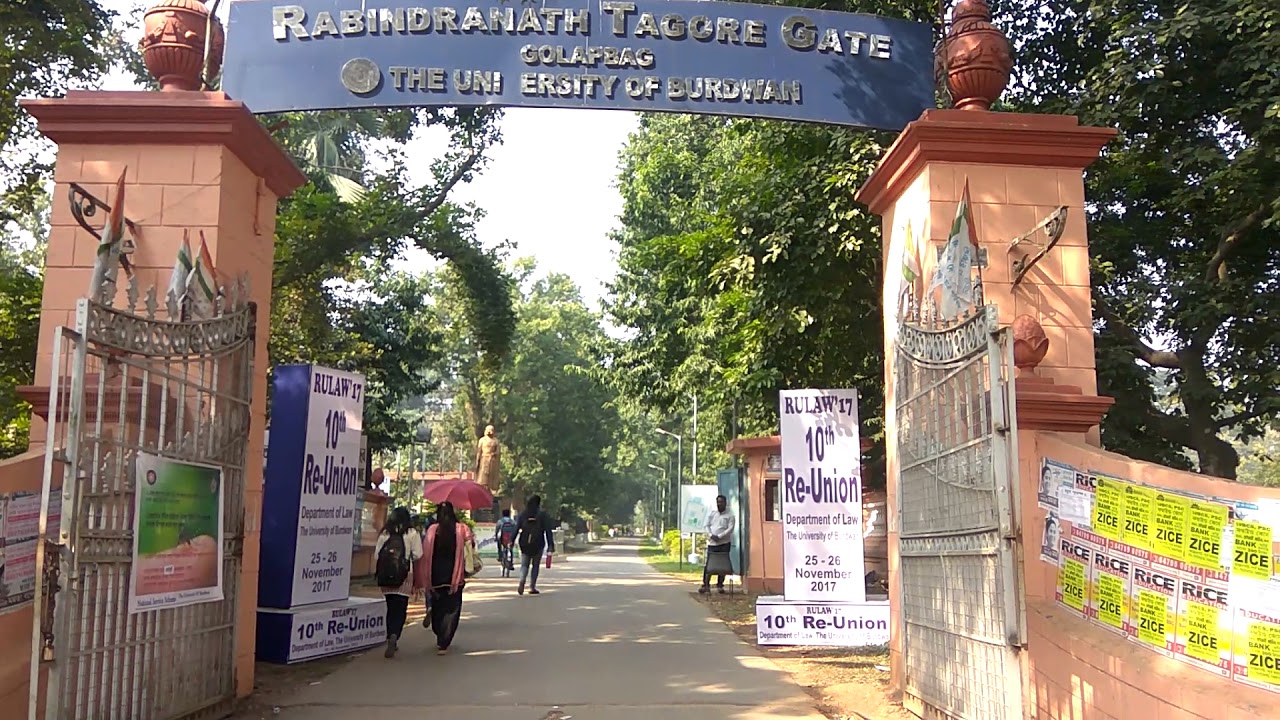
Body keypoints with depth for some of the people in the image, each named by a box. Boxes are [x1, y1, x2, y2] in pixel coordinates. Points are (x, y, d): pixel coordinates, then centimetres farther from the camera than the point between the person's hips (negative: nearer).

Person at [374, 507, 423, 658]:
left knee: (391, 607, 15)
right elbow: (417, 555, -6)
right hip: (405, 574, -3)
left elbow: (376, 554, 6)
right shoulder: (412, 534, -3)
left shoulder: (384, 533, 5)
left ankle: (391, 640, 20)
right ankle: (394, 636, -23)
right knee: (400, 608, -2)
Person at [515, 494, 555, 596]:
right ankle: (532, 587, 9)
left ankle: (522, 582, -20)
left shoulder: (523, 515, 4)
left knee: (524, 564, 7)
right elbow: (548, 531, -4)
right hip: (538, 544, -2)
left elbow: (516, 528, 1)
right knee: (535, 565, 11)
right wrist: (551, 546, -2)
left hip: (524, 544, 2)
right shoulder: (542, 515, -2)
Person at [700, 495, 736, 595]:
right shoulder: (711, 513, 11)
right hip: (712, 543, 1)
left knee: (723, 564, 0)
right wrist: (711, 535, -12)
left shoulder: (729, 515, 4)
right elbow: (706, 525, 5)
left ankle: (720, 585, 8)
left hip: (724, 543, -1)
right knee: (709, 564, -2)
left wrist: (719, 536, -16)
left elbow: (730, 529, -6)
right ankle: (706, 585, 1)